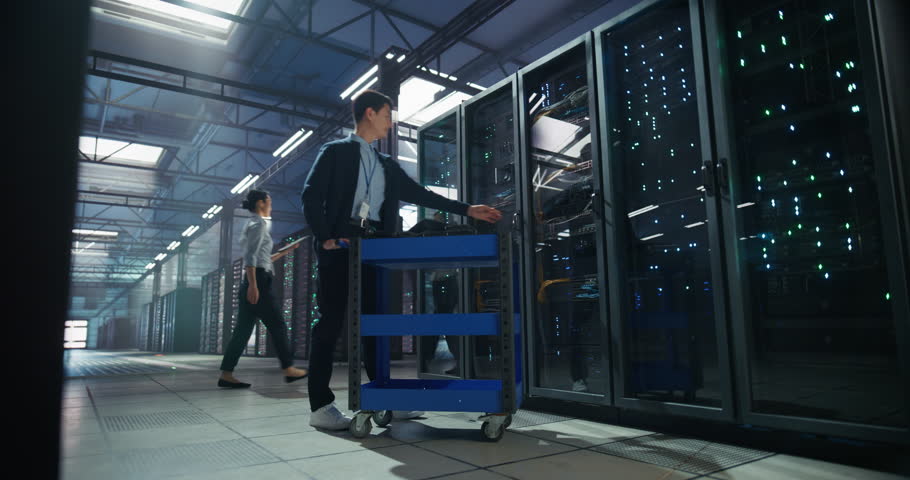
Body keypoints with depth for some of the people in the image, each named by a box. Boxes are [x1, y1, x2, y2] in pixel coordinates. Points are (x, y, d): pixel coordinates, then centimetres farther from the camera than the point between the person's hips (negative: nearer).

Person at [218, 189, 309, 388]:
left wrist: (285, 252, 29)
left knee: (243, 329, 5)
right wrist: (253, 285, -23)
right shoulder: (259, 223, -5)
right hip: (258, 280, -9)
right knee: (277, 325, -4)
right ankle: (289, 369, 1)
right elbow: (250, 256, -16)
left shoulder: (253, 224, 24)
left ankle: (226, 375, 2)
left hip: (252, 283, 9)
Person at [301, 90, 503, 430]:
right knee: (331, 323, -5)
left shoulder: (387, 165, 21)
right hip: (340, 247, -6)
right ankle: (321, 406, 1)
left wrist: (467, 210, 12)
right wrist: (325, 237, -15)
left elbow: (420, 194, 17)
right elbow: (311, 196, -4)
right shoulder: (335, 152, 4)